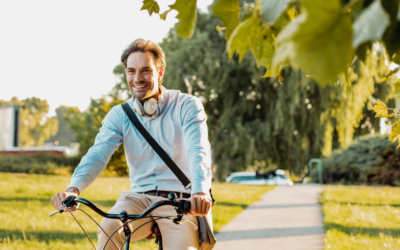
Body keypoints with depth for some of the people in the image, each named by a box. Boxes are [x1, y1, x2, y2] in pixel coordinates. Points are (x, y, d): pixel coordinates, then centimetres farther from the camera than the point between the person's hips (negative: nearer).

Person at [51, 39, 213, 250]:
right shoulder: (119, 115, 4)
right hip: (139, 198, 2)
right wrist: (73, 189, -31)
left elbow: (198, 152, -20)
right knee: (108, 229, -29)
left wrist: (200, 192, -41)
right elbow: (97, 155, -10)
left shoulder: (187, 106, -4)